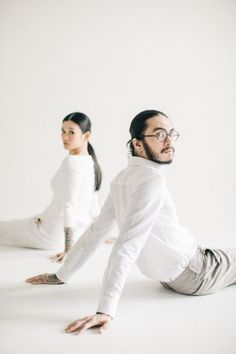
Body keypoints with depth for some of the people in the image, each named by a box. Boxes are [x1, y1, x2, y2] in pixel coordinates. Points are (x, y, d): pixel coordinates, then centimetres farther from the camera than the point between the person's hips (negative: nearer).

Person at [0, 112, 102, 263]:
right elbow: (93, 203, 10)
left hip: (54, 233, -9)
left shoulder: (72, 162, -27)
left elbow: (70, 205, -29)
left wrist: (68, 248, -25)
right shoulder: (90, 161, -1)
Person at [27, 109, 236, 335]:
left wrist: (62, 275, 6)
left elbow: (95, 231, -1)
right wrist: (106, 310, -37)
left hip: (170, 275, 7)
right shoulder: (152, 182, -28)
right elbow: (127, 247, -35)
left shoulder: (123, 179, -3)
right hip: (196, 275, -7)